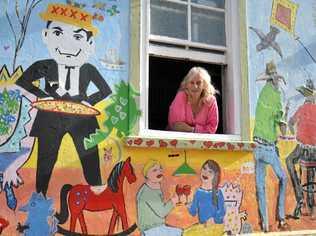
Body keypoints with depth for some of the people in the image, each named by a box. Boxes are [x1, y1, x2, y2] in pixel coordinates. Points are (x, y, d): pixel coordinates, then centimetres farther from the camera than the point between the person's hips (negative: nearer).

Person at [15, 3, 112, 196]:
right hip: (51, 119, 0)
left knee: (90, 158, 4)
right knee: (46, 160, 8)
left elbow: (106, 91, 10)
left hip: (82, 119, 1)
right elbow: (22, 81, 7)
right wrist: (43, 96, -5)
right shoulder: (44, 66, -4)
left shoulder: (89, 70, 0)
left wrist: (90, 101, -5)